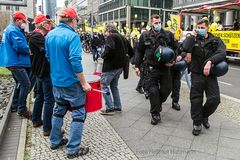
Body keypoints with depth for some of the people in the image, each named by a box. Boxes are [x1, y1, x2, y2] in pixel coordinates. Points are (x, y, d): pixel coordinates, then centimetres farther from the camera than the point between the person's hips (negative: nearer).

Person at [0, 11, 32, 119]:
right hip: (16, 62, -11)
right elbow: (19, 46, -26)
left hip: (12, 61, 11)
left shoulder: (9, 29, 18)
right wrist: (29, 49, -8)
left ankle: (15, 105, 28)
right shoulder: (14, 30, -15)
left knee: (20, 83, 20)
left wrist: (27, 48, 11)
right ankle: (21, 109, -8)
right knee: (26, 84, -12)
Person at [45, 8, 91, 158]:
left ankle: (55, 141, 34)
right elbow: (75, 61, -24)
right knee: (79, 114, 4)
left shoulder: (50, 35, 6)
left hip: (56, 81, 8)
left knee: (59, 110, 22)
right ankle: (73, 149, 9)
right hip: (72, 82, -7)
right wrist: (84, 83, -18)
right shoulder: (72, 36, -17)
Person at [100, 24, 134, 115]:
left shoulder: (111, 37, -10)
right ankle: (117, 106, 24)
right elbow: (131, 52, 17)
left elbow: (110, 48, -30)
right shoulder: (122, 38, 15)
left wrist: (103, 56, -14)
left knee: (104, 85, 1)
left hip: (110, 66, -9)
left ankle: (110, 108, -1)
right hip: (120, 66, 9)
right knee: (114, 86, 20)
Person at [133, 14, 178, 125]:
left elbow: (176, 49, 9)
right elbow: (139, 52, 9)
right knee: (153, 91, -2)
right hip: (151, 68, -1)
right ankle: (155, 115, 13)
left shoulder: (168, 35, 3)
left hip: (165, 67, 2)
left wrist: (172, 61, -6)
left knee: (166, 89, 7)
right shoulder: (145, 36, 2)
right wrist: (137, 65, 6)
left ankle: (158, 103, 39)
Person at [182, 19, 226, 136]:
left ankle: (204, 116, 25)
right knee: (196, 100, 2)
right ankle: (197, 123, 17)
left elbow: (222, 53, -11)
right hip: (197, 74, 0)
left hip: (211, 75, 1)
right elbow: (186, 48, -15)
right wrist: (192, 36, -5)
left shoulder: (216, 41, 7)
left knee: (214, 99, -4)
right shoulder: (193, 40, 8)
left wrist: (210, 62, -25)